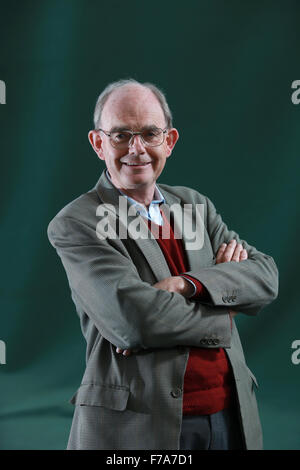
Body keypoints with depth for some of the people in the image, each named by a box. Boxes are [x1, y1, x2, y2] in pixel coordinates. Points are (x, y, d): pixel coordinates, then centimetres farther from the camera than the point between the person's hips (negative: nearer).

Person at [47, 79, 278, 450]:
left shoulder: (194, 204, 9)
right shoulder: (75, 224, -9)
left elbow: (266, 275, -1)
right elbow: (132, 319, -21)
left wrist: (187, 283, -17)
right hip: (136, 426, -5)